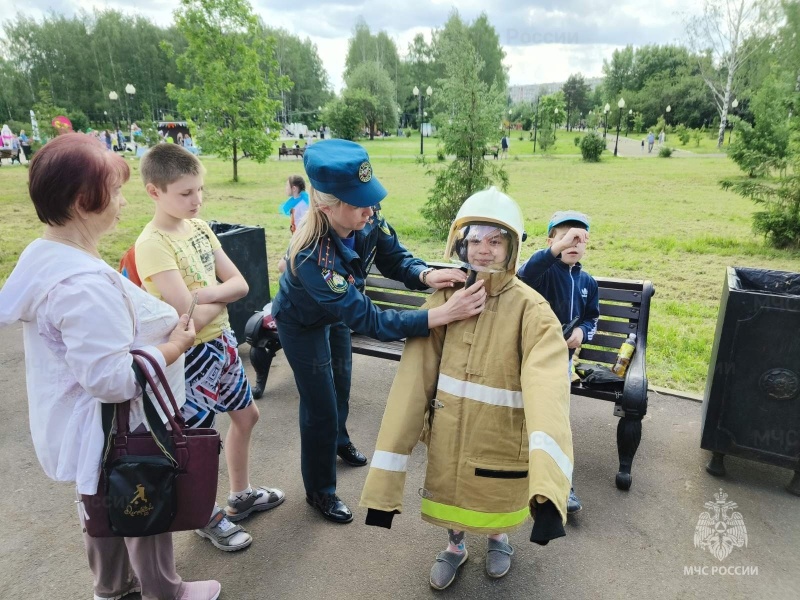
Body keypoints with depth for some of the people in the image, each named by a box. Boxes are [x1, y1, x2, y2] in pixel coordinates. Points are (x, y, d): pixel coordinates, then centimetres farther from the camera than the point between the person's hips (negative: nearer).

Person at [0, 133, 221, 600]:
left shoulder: (43, 256, -1)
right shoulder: (85, 284, -33)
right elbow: (114, 379, -33)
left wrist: (157, 324, 6)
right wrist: (176, 345, -20)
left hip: (92, 425, 9)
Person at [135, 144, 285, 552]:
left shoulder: (199, 226, 1)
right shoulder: (152, 245, -22)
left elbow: (240, 285, -1)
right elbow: (192, 317, -27)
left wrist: (209, 293, -19)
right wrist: (223, 296, -10)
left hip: (222, 340, 8)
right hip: (190, 351, -8)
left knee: (246, 415, 22)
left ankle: (241, 495, 44)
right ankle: (207, 518, 35)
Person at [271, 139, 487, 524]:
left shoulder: (367, 218, -29)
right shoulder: (312, 256, -45)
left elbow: (394, 259, -13)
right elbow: (369, 321, -45)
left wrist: (426, 275, -37)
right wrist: (443, 314, -52)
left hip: (336, 314, 6)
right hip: (302, 325, -6)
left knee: (340, 383, 27)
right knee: (320, 409, 5)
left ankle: (339, 441, 58)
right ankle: (320, 491, 31)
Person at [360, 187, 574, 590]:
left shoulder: (532, 311, -21)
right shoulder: (443, 300, -12)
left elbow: (547, 391, -35)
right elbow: (413, 383, -15)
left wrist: (547, 485, -51)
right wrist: (384, 478, -17)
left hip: (501, 441, -1)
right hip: (448, 435, 2)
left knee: (498, 501, 23)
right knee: (451, 495, 23)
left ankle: (498, 537, 59)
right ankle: (455, 546, 56)